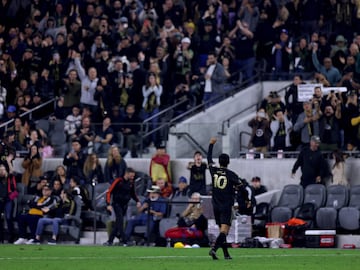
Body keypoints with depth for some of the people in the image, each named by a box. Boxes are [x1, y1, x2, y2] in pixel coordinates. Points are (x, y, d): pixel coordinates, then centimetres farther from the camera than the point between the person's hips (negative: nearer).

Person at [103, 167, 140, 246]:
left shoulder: (131, 182, 6)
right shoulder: (118, 181, -12)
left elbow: (133, 194, 22)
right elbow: (109, 192, -11)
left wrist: (137, 201, 3)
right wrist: (109, 204, -19)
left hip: (125, 205, 6)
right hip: (117, 204, -6)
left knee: (118, 223, 6)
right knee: (120, 221, -17)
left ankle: (110, 241, 13)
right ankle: (125, 240, -23)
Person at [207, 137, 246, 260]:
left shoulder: (214, 171, 0)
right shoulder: (231, 174, -9)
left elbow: (209, 159, 17)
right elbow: (241, 188, -8)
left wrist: (211, 144, 26)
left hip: (216, 206, 5)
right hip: (226, 206, -5)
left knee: (222, 230, 13)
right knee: (224, 230, -10)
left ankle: (226, 254, 14)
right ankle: (214, 249, -30)